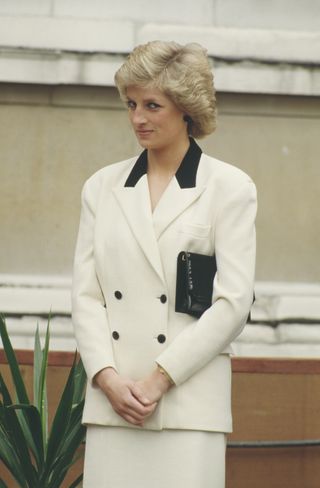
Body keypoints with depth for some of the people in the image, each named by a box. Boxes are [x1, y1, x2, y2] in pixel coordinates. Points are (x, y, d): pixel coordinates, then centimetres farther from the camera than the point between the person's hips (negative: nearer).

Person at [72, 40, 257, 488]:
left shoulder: (229, 187, 3)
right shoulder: (102, 187, 14)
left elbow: (234, 302, -3)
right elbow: (85, 294, 9)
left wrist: (161, 377, -9)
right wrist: (108, 377, -6)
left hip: (190, 398, -3)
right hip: (112, 399, 3)